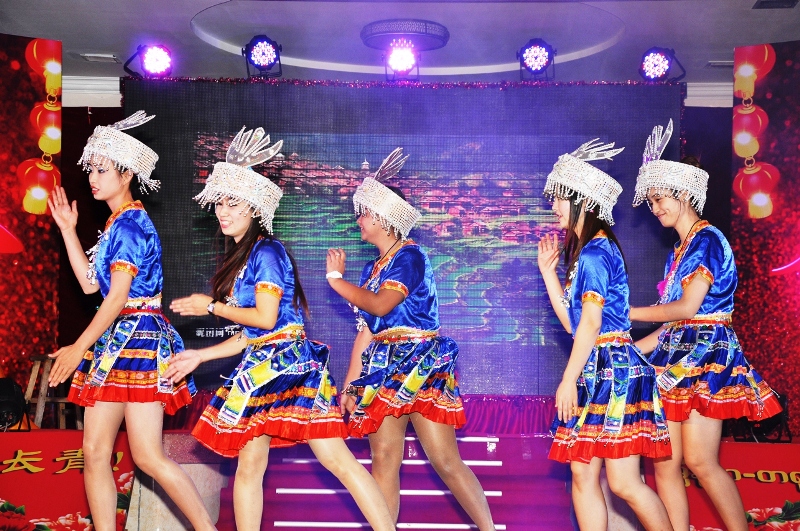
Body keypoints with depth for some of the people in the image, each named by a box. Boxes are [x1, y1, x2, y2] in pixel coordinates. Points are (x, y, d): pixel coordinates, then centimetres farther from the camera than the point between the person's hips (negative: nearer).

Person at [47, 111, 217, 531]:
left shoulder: (130, 224, -11)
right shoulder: (118, 224, 17)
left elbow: (117, 297, -17)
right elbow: (90, 282, 15)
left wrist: (78, 348, -15)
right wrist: (67, 229, 17)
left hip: (137, 338, -10)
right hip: (114, 342, 10)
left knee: (147, 456, -10)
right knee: (94, 452, 6)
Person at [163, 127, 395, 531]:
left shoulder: (266, 251, -9)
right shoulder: (239, 259, 18)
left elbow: (265, 318, -17)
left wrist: (212, 307, -5)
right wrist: (199, 356, 19)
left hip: (290, 364, -9)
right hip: (259, 368, 9)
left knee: (335, 458, -11)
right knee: (248, 466, 8)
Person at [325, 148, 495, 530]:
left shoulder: (410, 256, -5)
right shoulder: (372, 269, 18)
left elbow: (381, 304, -18)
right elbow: (365, 332, 16)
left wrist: (335, 278, -5)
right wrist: (350, 384, 11)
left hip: (420, 368, -7)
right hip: (383, 371, 7)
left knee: (445, 460, -8)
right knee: (383, 458, 0)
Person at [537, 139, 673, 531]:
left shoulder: (595, 253, -11)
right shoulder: (584, 252, 18)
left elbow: (590, 323, -17)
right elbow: (571, 321, 15)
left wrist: (569, 381, -16)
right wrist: (548, 270, 16)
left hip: (612, 370, -10)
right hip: (594, 373, 10)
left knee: (624, 483, -8)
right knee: (582, 474, 7)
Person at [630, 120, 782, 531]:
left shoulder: (707, 240, -6)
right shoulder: (678, 251, 20)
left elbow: (687, 307, -15)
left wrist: (625, 312, -11)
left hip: (707, 355, -8)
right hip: (676, 357, 8)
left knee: (699, 461, -13)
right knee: (664, 463, 1)